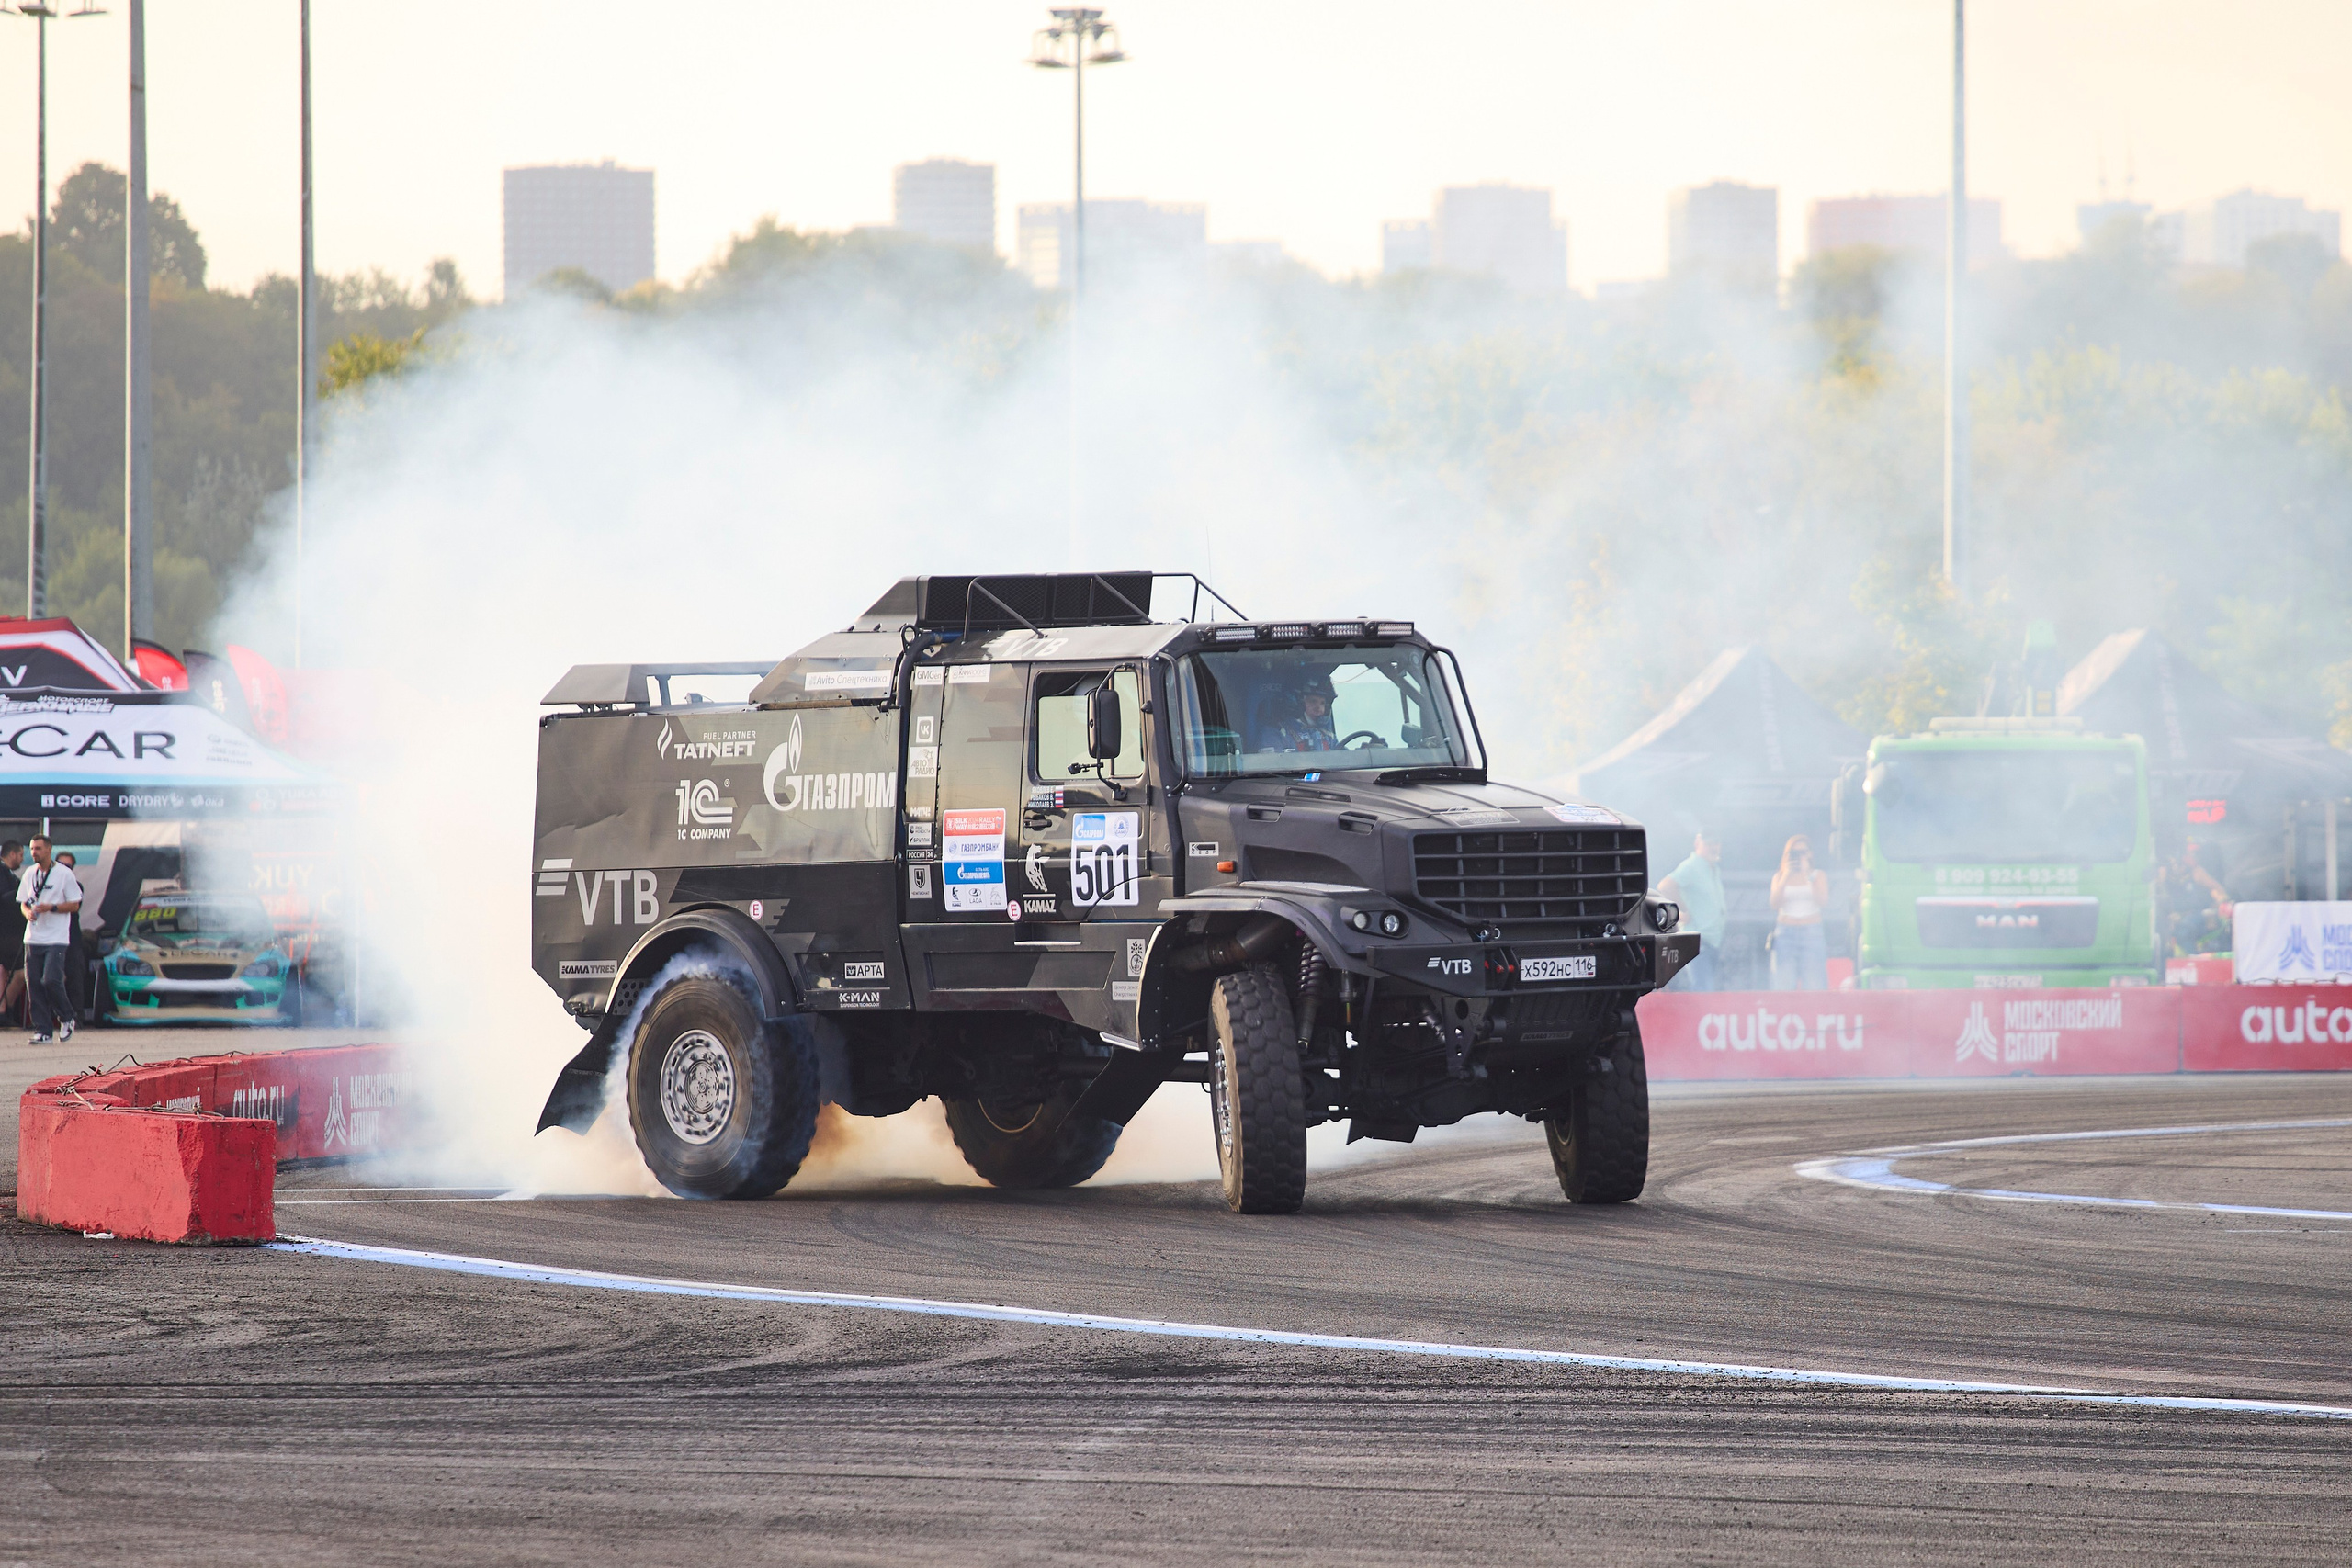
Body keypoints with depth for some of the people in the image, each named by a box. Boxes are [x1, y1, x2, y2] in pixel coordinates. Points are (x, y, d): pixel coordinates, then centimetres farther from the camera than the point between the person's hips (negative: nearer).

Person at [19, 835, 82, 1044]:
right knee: (34, 984, -1)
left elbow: (75, 905, -2)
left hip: (56, 938, -5)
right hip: (33, 938, 5)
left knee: (51, 981, -15)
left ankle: (67, 1019, 9)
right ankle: (42, 1031, 4)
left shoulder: (64, 873, -4)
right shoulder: (29, 874, 12)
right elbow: (23, 902, 18)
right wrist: (28, 913, -5)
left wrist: (51, 908, -16)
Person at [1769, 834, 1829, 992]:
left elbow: (1823, 903, -6)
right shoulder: (1780, 877, 13)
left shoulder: (1818, 877, 10)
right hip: (1786, 935, 1)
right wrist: (1786, 877, -7)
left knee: (1814, 986, -8)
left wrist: (1808, 876, -7)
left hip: (1812, 933, -1)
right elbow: (1775, 903, -2)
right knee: (1784, 985, -9)